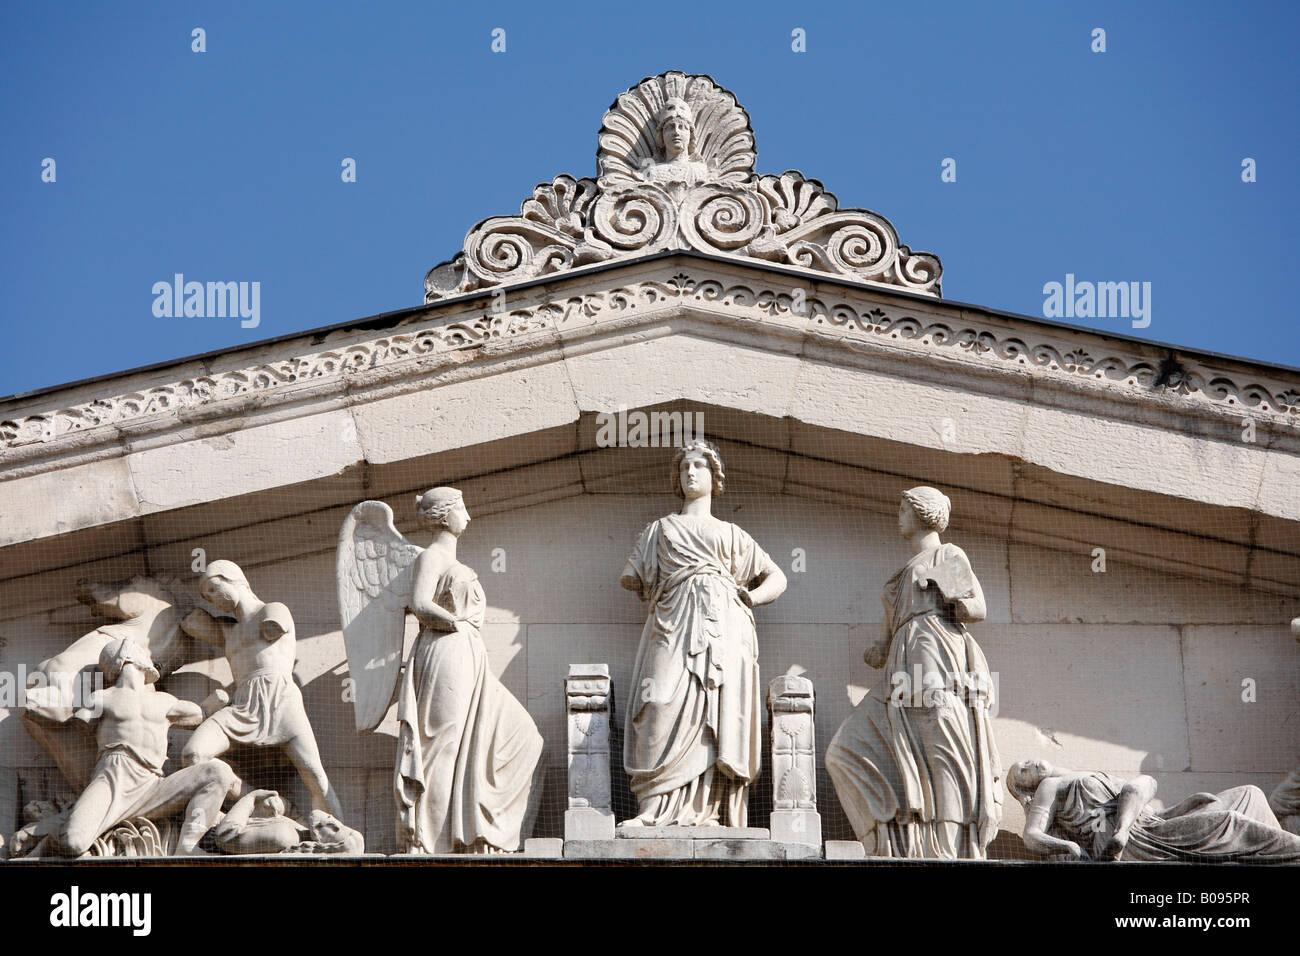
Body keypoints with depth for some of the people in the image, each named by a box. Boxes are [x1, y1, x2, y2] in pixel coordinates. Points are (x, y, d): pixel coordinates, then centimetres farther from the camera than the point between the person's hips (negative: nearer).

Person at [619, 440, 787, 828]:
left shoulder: (731, 534, 27)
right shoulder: (659, 530, 29)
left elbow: (776, 578, 25)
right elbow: (631, 578, 24)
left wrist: (748, 597, 9)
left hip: (722, 625, 1)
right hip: (674, 625, 0)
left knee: (716, 714, -16)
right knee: (665, 705, -22)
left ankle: (708, 811, -22)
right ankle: (658, 809, -28)